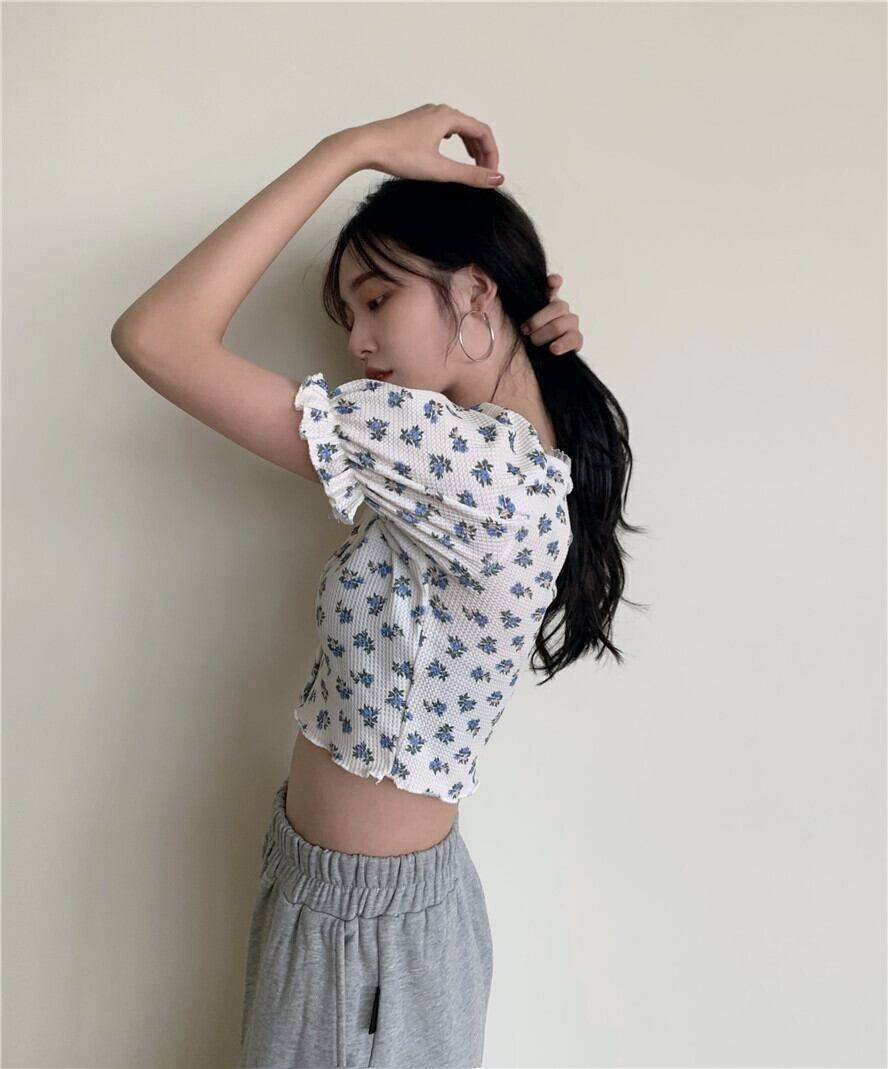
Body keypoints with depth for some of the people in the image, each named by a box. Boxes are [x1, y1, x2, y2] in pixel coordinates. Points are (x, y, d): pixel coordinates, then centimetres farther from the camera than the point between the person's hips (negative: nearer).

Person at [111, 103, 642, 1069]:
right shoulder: (537, 460, -3)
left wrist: (352, 147, -23)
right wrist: (523, 338, -2)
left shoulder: (468, 461, -31)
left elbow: (155, 335, -29)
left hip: (367, 924, -8)